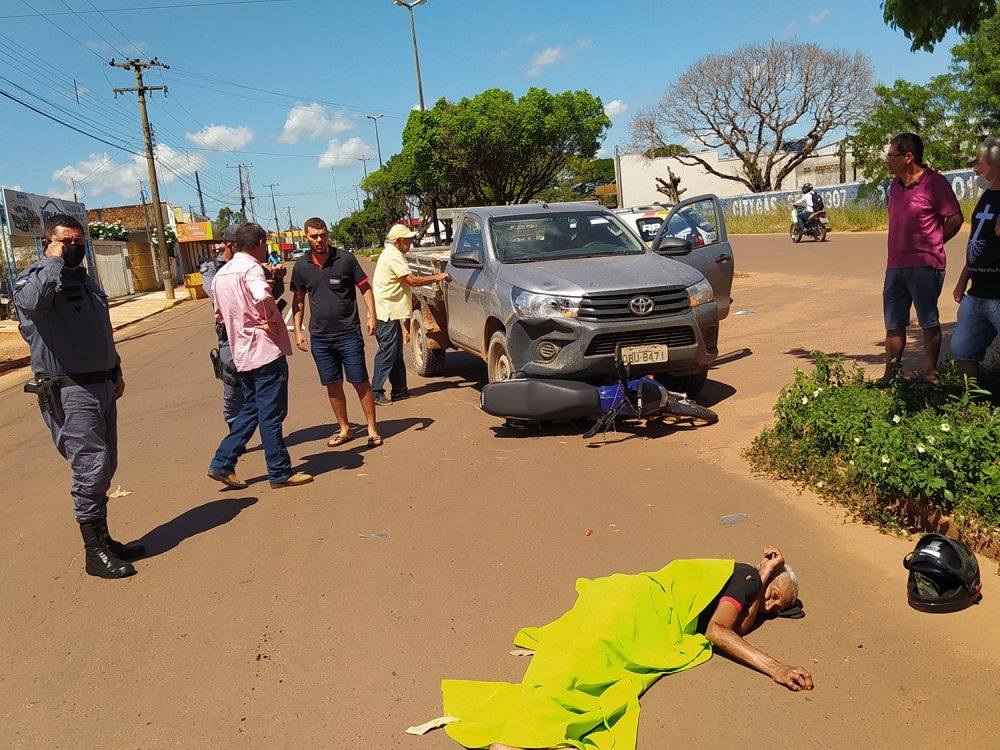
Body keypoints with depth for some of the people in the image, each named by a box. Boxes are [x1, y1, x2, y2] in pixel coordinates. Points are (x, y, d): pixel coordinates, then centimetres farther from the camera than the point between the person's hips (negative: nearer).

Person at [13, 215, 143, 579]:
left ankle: (103, 539, 24)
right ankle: (95, 552, 0)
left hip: (102, 386, 8)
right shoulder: (34, 276, -8)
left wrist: (115, 370, 22)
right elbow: (32, 301, -34)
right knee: (91, 466, -11)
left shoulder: (85, 279, 18)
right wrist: (55, 260, -21)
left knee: (104, 468, 12)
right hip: (68, 394, -8)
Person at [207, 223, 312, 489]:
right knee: (271, 414, 0)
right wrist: (270, 321, -18)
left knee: (250, 410, 18)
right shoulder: (251, 268, -13)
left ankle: (222, 464, 18)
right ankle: (280, 473, 9)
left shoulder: (221, 274, 13)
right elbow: (262, 296, -34)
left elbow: (219, 314, 21)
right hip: (266, 350, -8)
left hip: (243, 354, 8)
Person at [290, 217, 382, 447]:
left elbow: (365, 288, -1)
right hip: (320, 337, 3)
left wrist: (372, 316, -13)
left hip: (349, 334, -3)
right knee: (333, 385, 10)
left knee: (360, 382, 1)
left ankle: (372, 429, 13)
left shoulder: (345, 259, -6)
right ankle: (344, 430, 24)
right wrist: (297, 330, 5)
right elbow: (298, 300, 11)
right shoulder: (301, 266, 2)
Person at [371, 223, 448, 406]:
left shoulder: (392, 254, 19)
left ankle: (399, 390, 18)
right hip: (387, 313, -11)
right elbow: (412, 280, -20)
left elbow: (403, 284, 25)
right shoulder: (393, 256, -15)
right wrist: (436, 278, -10)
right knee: (387, 353, -9)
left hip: (391, 313, 11)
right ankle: (376, 392, -6)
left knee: (396, 353, 13)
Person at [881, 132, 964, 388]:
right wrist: (904, 244, 11)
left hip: (924, 265, -7)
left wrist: (932, 243, -1)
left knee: (928, 323, 3)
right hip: (895, 265, 7)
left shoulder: (934, 182, -11)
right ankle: (890, 376, 18)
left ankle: (929, 376, 11)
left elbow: (955, 218, -9)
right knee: (893, 325, 10)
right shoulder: (895, 183, 10)